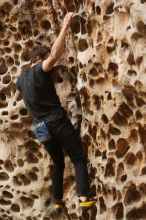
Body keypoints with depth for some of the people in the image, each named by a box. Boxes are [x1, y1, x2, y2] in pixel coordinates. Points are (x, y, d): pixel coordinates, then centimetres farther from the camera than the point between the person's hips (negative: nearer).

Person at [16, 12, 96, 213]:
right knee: (79, 159, -2)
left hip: (42, 128, 7)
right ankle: (84, 198, -17)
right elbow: (54, 55, -29)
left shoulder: (20, 80, 11)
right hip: (58, 122, -7)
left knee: (58, 163, 20)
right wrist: (65, 26, -26)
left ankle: (58, 202, 15)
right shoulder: (39, 70, -11)